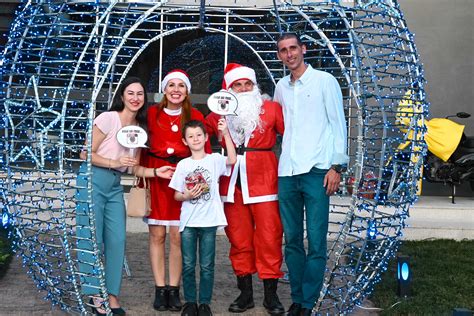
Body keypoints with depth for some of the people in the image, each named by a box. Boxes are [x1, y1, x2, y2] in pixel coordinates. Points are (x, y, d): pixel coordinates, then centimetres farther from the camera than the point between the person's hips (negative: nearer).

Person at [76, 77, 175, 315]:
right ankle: (93, 295, 8)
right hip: (92, 180, -6)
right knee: (92, 239, -3)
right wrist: (114, 162, -17)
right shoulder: (108, 118, -8)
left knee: (117, 240, 2)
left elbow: (135, 168, 12)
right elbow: (86, 154, -9)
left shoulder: (139, 128, 11)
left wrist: (156, 172, -2)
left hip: (115, 186, 6)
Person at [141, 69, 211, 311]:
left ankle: (174, 289, 11)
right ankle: (160, 289, 11)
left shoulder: (195, 116, 2)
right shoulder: (152, 113, 2)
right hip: (156, 176, 0)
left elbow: (205, 150, 2)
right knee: (157, 235, 2)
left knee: (178, 236, 0)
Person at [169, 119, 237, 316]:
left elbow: (232, 160, -18)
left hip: (209, 221, -2)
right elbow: (176, 194, 9)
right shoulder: (183, 165, 6)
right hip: (188, 221, 2)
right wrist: (187, 196, -13)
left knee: (207, 265, 4)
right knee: (188, 265, 6)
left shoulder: (214, 160, 2)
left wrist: (226, 134, -23)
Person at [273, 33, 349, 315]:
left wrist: (337, 166, -7)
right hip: (287, 172, 5)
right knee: (292, 239, 8)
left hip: (316, 171, -5)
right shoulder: (281, 87, 17)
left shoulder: (324, 81, 3)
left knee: (316, 241, -5)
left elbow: (339, 124, 0)